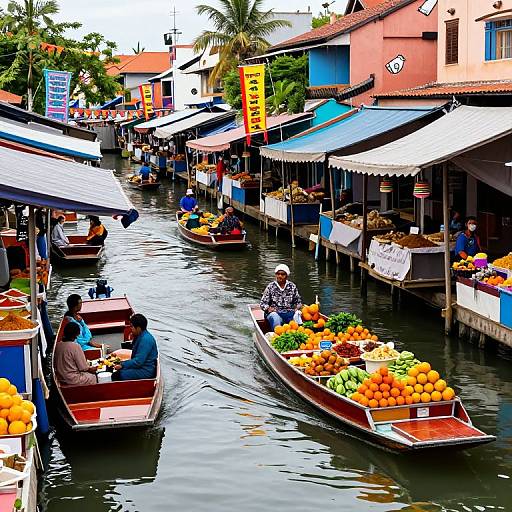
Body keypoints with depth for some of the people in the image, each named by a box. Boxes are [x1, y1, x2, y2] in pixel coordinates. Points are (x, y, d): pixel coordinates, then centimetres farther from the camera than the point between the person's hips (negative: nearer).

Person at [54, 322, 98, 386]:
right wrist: (94, 368, 5)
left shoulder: (57, 345, -3)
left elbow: (55, 365, 9)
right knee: (94, 377, 17)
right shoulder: (75, 347, -22)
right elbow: (84, 368, -17)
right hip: (72, 380, -7)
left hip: (60, 379, 7)